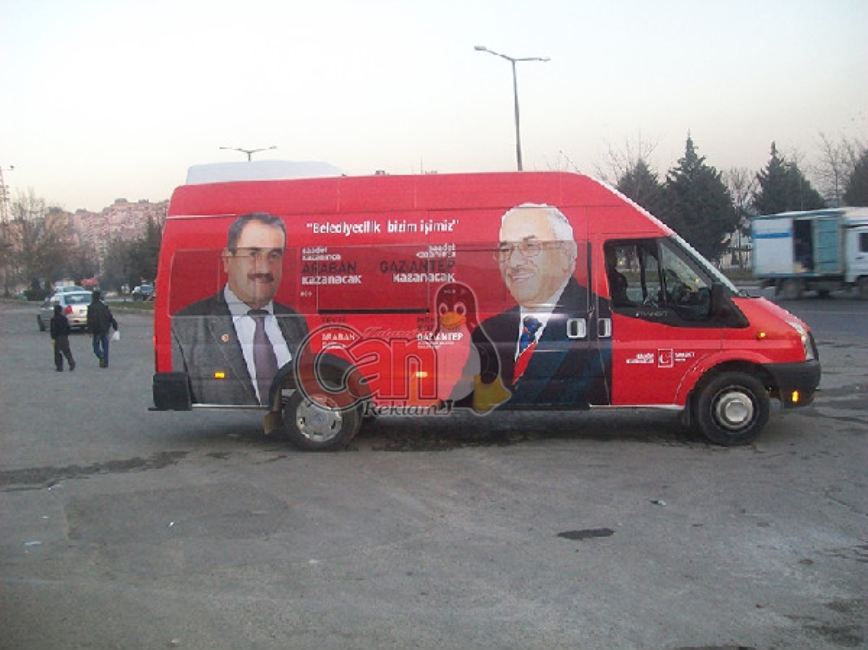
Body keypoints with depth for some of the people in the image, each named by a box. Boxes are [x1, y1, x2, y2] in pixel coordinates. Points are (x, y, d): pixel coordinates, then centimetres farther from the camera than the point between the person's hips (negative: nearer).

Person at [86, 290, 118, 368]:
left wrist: (90, 331, -12)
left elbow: (90, 321, -13)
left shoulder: (91, 308, -8)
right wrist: (115, 327, 7)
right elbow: (111, 318, 3)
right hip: (105, 330, 3)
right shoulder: (105, 306, 4)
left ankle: (101, 357, -18)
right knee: (105, 347, 8)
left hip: (97, 331, -3)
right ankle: (105, 363, 6)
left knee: (96, 346, 8)